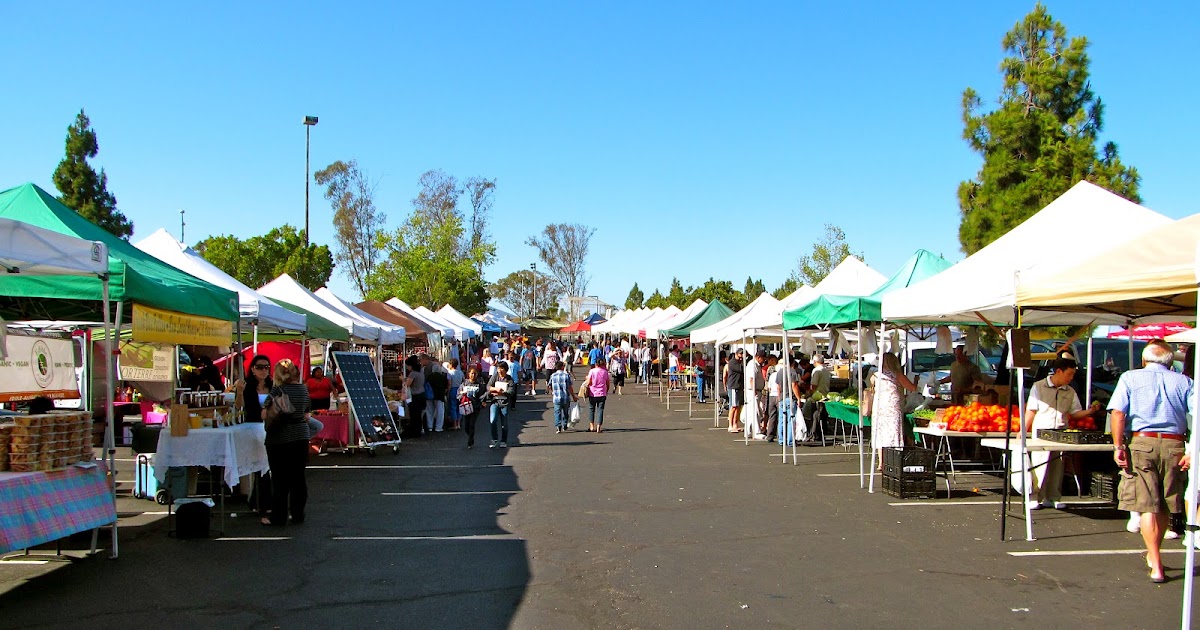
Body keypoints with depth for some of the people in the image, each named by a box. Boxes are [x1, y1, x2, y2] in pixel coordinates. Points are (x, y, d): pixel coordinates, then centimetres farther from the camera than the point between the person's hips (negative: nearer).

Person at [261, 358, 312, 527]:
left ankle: (278, 517, 7)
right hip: (301, 437, 5)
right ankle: (298, 514, 14)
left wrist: (265, 409, 4)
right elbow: (307, 416, 9)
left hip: (280, 439, -5)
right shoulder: (303, 389, 6)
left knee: (280, 479, 2)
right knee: (298, 477, 9)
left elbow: (266, 415, -15)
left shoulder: (278, 390, -12)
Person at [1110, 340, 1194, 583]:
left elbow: (1118, 413, -7)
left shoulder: (1130, 378, 6)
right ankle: (1153, 555, 33)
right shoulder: (1184, 382, 10)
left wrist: (1118, 447, -7)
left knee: (1148, 506, -1)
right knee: (1166, 506, 16)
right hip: (1174, 445, 2)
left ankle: (1156, 567, -6)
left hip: (1141, 443, -2)